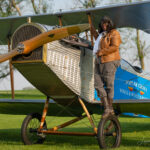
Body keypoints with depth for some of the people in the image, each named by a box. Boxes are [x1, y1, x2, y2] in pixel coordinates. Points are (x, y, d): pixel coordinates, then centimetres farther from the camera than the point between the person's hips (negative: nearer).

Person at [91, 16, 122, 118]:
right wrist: (92, 29, 45)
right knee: (98, 85, -1)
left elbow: (115, 47, -19)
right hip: (100, 62, 9)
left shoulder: (114, 33, -6)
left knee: (109, 85, -4)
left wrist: (101, 52, -20)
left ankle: (110, 108, 5)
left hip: (109, 61, -9)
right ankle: (106, 108, 0)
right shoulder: (103, 34, 20)